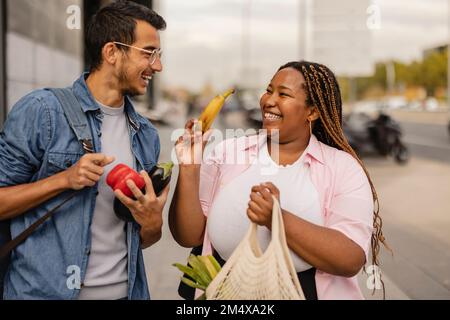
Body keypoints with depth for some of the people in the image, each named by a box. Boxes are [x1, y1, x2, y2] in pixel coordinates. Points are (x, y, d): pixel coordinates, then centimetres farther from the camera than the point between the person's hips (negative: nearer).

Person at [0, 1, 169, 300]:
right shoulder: (42, 111, -11)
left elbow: (142, 240, 12)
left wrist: (152, 223, -9)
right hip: (46, 289, -5)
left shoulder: (146, 135, 6)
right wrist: (65, 179, -21)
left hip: (125, 290, 5)